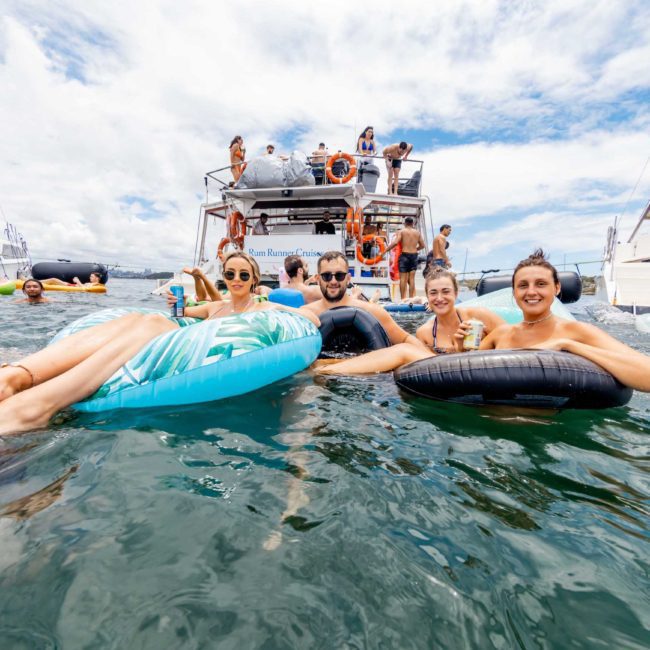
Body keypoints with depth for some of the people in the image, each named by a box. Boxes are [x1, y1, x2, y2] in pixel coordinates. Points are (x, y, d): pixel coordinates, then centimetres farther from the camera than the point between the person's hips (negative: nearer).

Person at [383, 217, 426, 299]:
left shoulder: (401, 231, -1)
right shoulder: (417, 232, 10)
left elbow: (395, 243, -14)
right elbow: (422, 245, 13)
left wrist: (385, 251, -8)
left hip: (404, 255, -3)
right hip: (414, 256, 3)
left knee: (403, 278, -1)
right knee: (412, 278, 6)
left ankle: (403, 298, -1)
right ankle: (411, 298, 6)